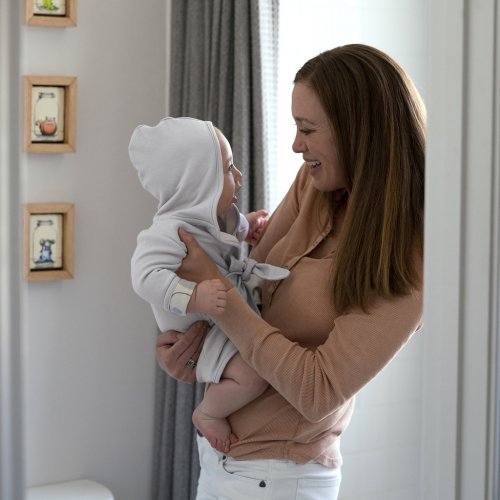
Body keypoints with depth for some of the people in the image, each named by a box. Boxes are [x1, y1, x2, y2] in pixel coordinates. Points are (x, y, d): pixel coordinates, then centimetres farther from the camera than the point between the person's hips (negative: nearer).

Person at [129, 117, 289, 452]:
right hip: (201, 333, -10)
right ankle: (208, 414, -1)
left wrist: (248, 226, 7)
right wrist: (193, 297, -50)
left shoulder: (217, 214, 2)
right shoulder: (169, 232, -29)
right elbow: (147, 276, -42)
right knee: (251, 374, -30)